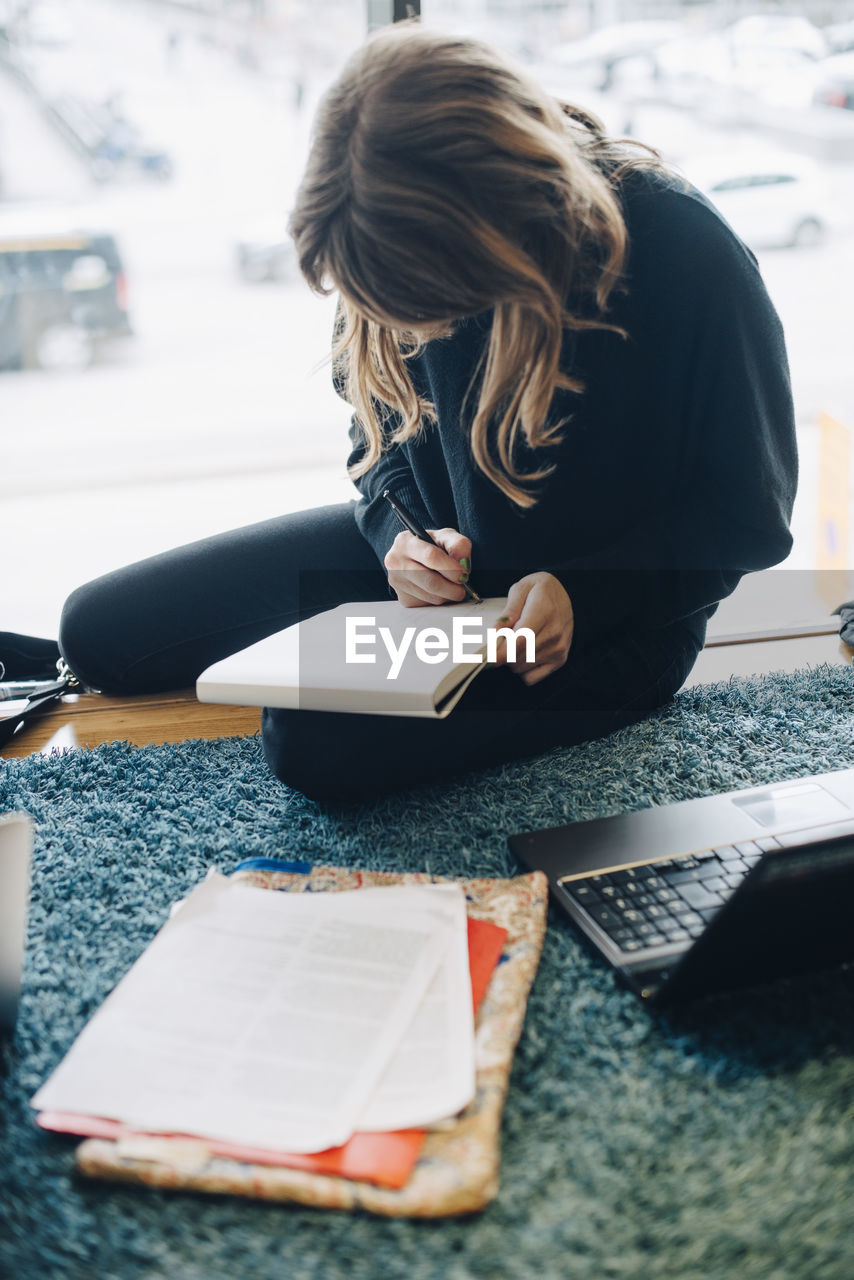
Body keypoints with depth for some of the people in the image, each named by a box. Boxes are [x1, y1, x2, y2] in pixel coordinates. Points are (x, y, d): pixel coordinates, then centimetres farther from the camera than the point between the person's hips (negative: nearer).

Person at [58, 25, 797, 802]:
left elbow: (748, 521, -14)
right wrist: (402, 533, -15)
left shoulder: (687, 256, -25)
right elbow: (386, 435, 6)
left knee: (314, 737, -31)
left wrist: (577, 595, -26)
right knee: (98, 630, 4)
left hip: (611, 619, -5)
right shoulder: (418, 243, -11)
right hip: (444, 554, 6)